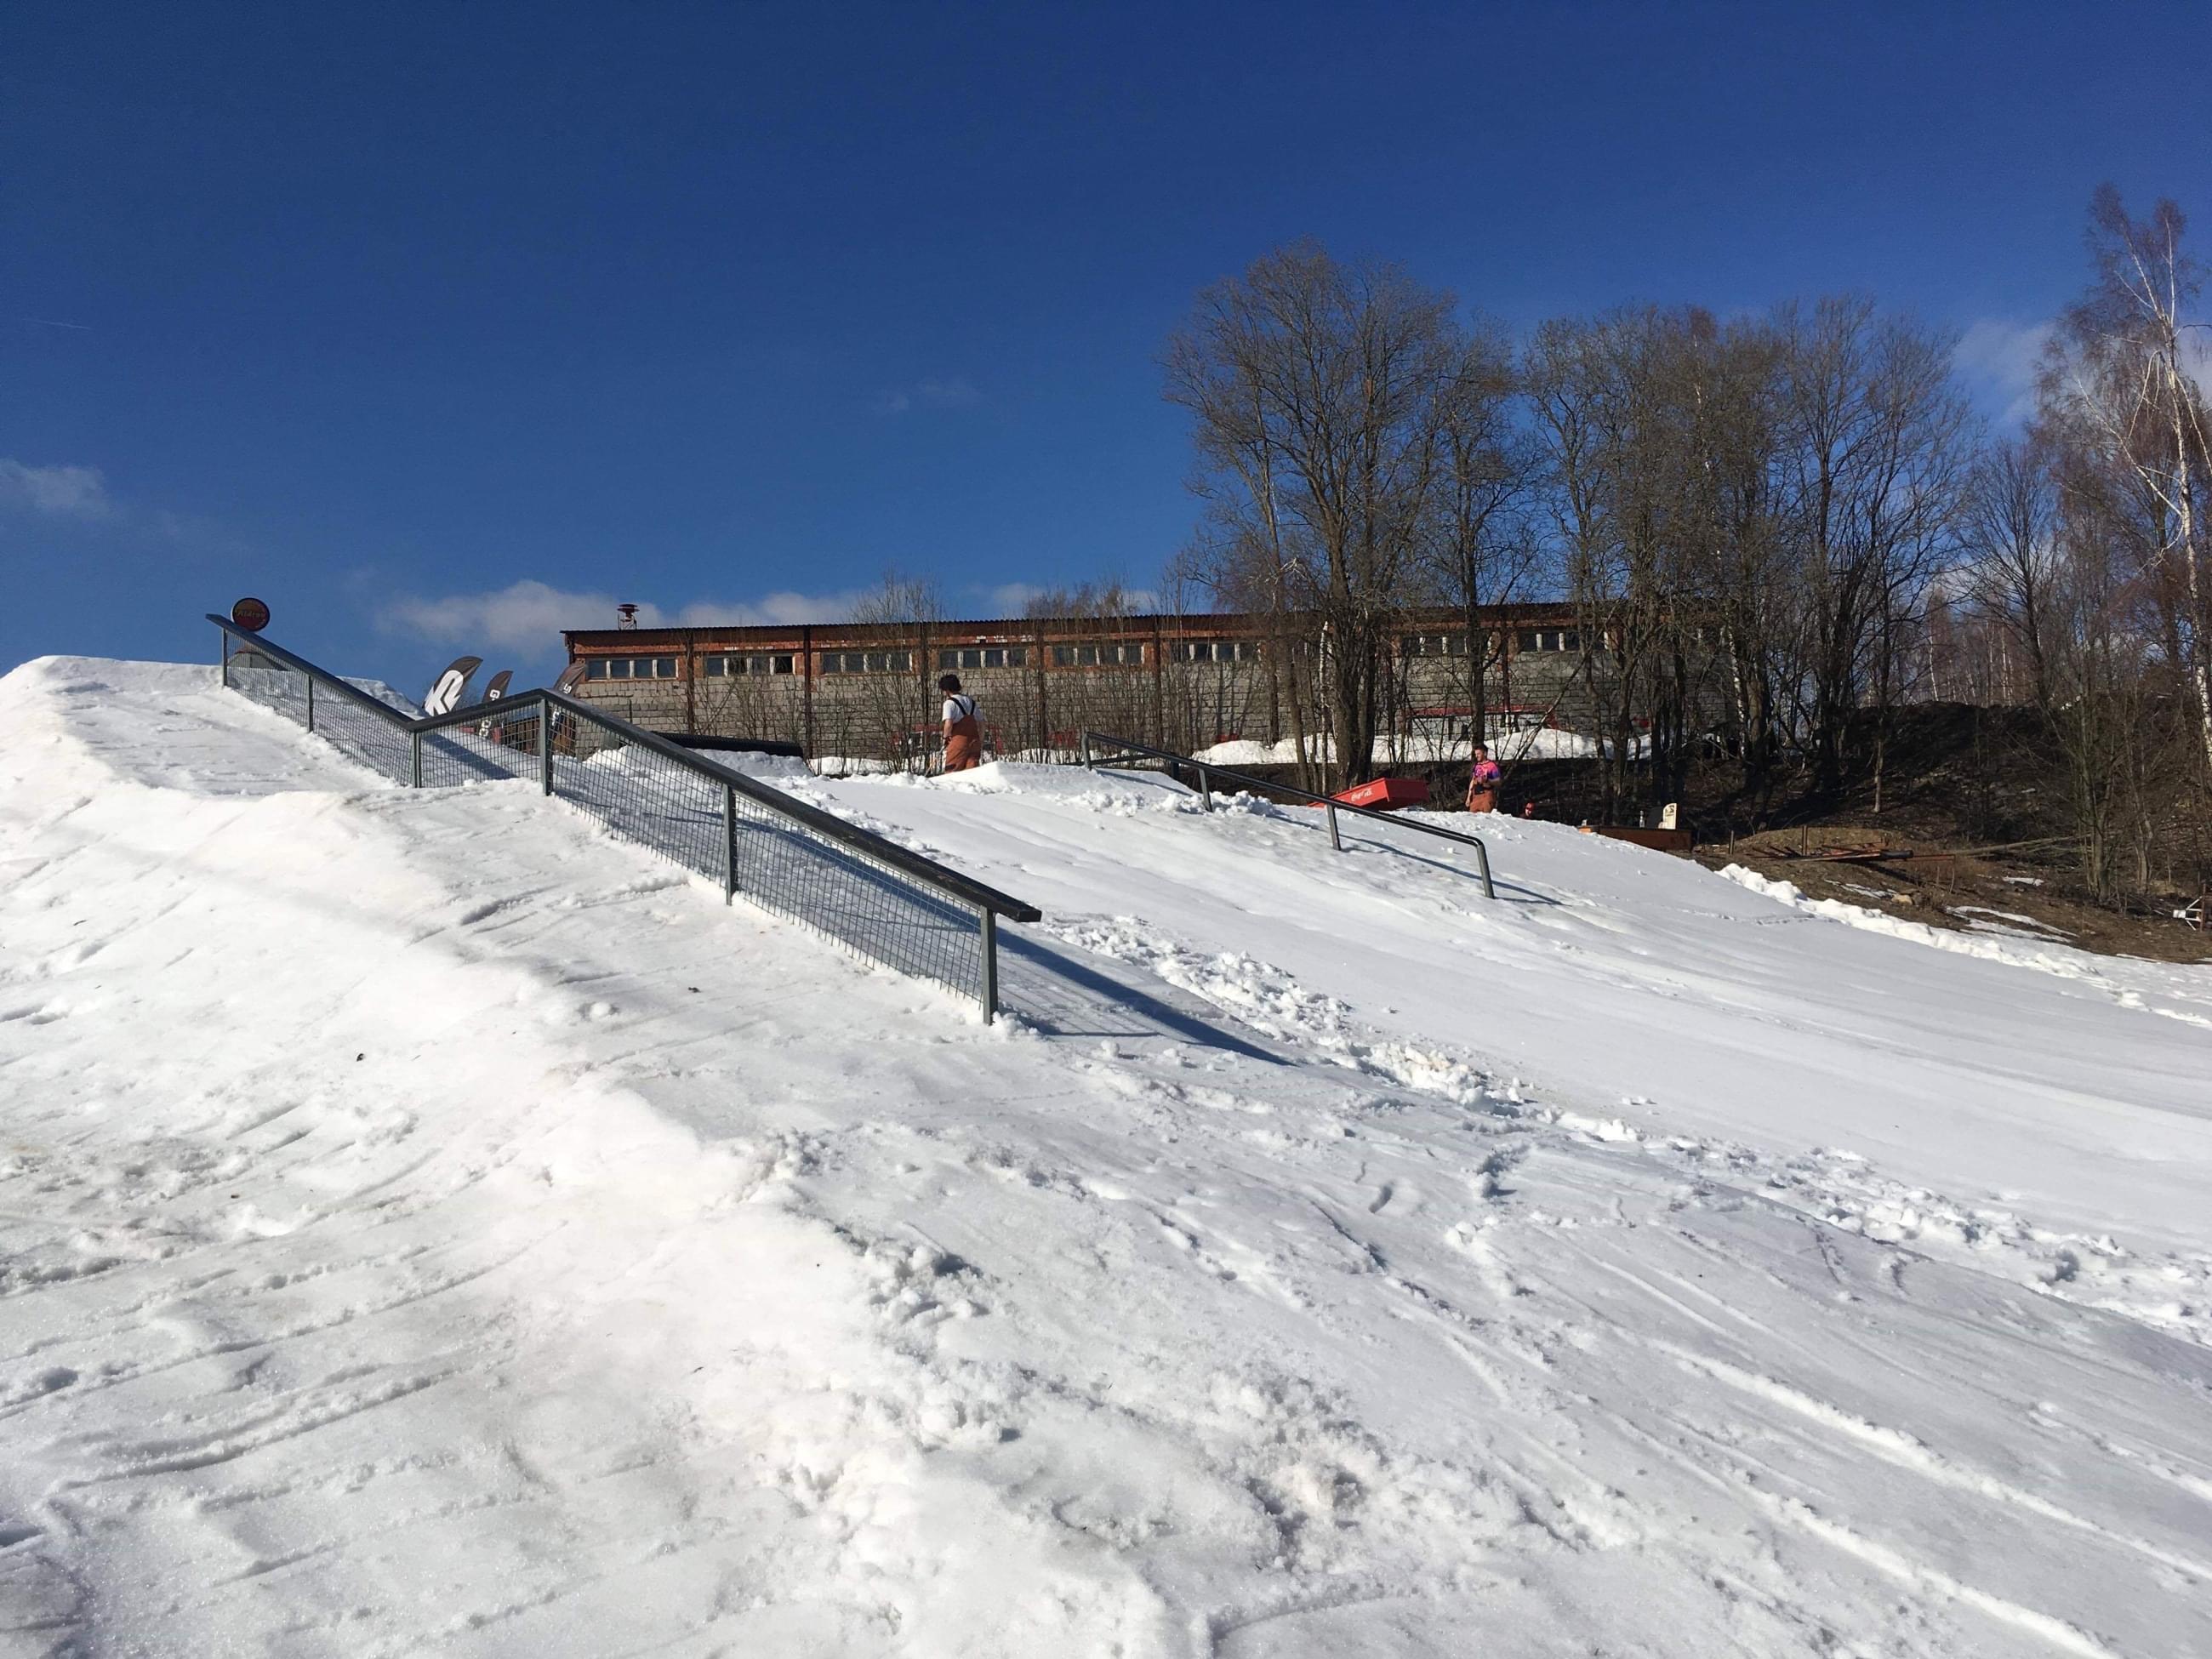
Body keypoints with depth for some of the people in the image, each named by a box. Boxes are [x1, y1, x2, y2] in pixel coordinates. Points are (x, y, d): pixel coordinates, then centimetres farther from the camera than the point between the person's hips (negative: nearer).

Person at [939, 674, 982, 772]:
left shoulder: (950, 702, -4)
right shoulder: (971, 701, 17)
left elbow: (948, 724, -18)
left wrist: (946, 737, -1)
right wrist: (980, 744, 23)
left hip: (959, 739, -6)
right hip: (975, 741, 6)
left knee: (952, 771, -1)